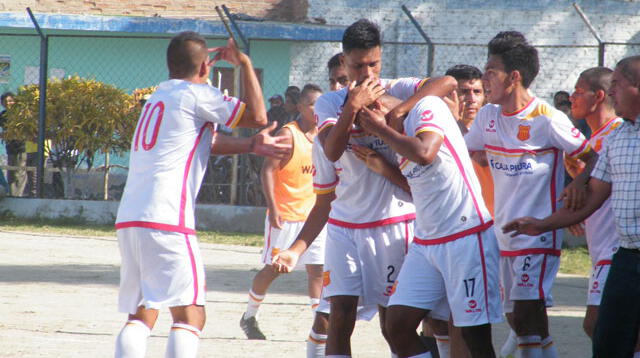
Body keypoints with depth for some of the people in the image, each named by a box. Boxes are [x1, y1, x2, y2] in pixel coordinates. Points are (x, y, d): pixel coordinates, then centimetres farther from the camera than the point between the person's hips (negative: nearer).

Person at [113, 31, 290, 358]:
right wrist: (244, 62, 8)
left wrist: (251, 145, 16)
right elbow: (257, 116, -2)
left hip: (128, 220, 8)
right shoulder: (196, 95, -3)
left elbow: (207, 142, 28)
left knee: (140, 315, 9)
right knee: (189, 315, -7)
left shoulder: (159, 96, 23)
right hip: (166, 221, -8)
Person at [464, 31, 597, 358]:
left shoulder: (547, 119, -12)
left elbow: (590, 155, -6)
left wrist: (580, 181, -25)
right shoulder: (488, 116, 7)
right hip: (505, 233, 7)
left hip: (539, 232, -7)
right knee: (518, 319, 9)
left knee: (526, 315, -16)